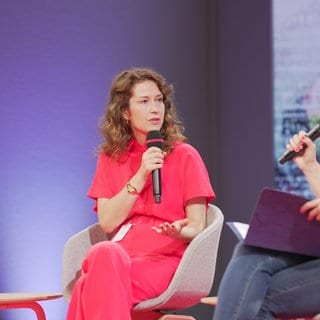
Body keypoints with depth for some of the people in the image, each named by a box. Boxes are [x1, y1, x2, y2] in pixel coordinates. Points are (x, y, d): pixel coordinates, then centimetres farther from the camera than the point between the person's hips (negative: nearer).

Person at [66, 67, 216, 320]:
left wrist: (179, 232, -23)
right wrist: (140, 177, -6)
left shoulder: (184, 156, 7)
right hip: (119, 254, 3)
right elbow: (107, 222, 4)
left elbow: (197, 228, 2)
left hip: (166, 259, -3)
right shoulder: (111, 158, 16)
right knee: (104, 253, -37)